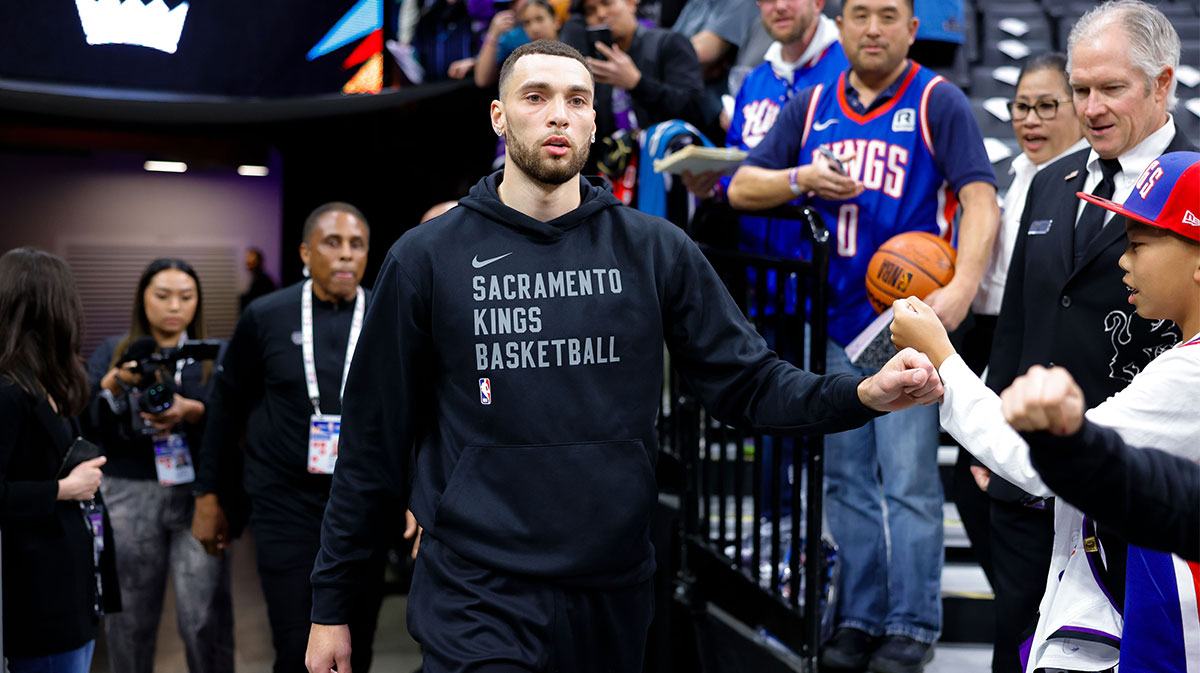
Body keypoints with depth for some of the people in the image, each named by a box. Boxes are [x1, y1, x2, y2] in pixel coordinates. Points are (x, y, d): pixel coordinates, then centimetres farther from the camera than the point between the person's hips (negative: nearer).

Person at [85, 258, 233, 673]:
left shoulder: (216, 355, 10)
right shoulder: (113, 353, 12)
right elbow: (86, 429, 1)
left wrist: (192, 412, -19)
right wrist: (111, 386, -14)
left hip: (198, 494, -1)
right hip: (130, 495, 1)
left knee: (205, 619, -8)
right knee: (130, 619, 3)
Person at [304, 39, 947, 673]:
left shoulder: (655, 250, 4)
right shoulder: (428, 258, -1)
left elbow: (748, 381, 2)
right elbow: (374, 440, 2)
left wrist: (864, 393, -17)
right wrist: (330, 605, 3)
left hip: (615, 594, 3)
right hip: (477, 597, -3)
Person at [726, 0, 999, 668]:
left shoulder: (937, 102, -1)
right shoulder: (813, 106, 13)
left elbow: (980, 198, -11)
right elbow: (743, 188, 13)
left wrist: (961, 287, -25)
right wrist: (801, 179, -7)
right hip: (838, 320, 5)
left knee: (908, 482, -4)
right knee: (847, 479, 10)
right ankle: (860, 618, 20)